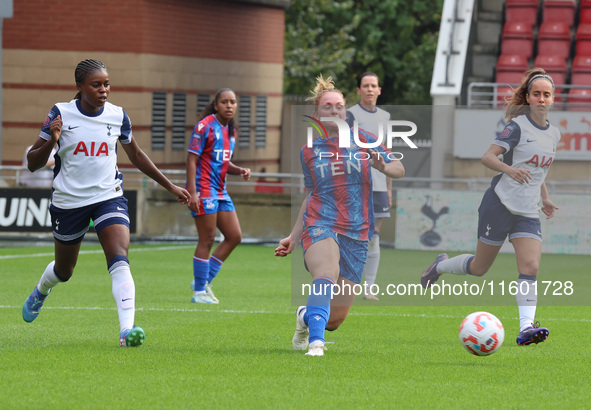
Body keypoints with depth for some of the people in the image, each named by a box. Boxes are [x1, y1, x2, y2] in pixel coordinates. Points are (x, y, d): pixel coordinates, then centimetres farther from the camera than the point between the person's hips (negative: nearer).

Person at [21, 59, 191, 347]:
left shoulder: (117, 116, -1)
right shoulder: (61, 114, -9)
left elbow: (136, 155, 16)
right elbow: (33, 163, -7)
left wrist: (170, 186, 18)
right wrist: (51, 141, -27)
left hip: (108, 197, 1)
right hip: (68, 201, -1)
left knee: (120, 261, -22)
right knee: (64, 269, 17)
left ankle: (127, 329, -30)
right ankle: (40, 292, 53)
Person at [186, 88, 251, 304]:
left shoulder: (230, 131, 14)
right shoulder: (205, 126, -11)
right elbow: (191, 159, -14)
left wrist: (240, 171, 3)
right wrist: (192, 193, -21)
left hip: (220, 191, 9)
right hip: (204, 189, -9)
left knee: (234, 236, 5)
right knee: (207, 239, -7)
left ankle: (204, 281, 14)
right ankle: (199, 291, 1)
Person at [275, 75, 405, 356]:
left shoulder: (362, 140, 9)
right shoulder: (309, 151, 12)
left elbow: (399, 169, 10)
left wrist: (383, 166, -13)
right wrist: (293, 237, 18)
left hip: (356, 234, 1)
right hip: (320, 225, -1)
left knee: (335, 318, 1)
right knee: (327, 274, -37)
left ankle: (306, 316, 36)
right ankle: (316, 342, -47)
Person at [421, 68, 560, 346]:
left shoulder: (554, 134, 11)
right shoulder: (518, 126, -11)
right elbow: (487, 156, -18)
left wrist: (545, 198, 29)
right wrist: (509, 170, -35)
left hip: (528, 213, 5)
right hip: (500, 205, -5)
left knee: (530, 267, -14)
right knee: (480, 268, 6)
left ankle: (526, 328, -22)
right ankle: (440, 266, 35)